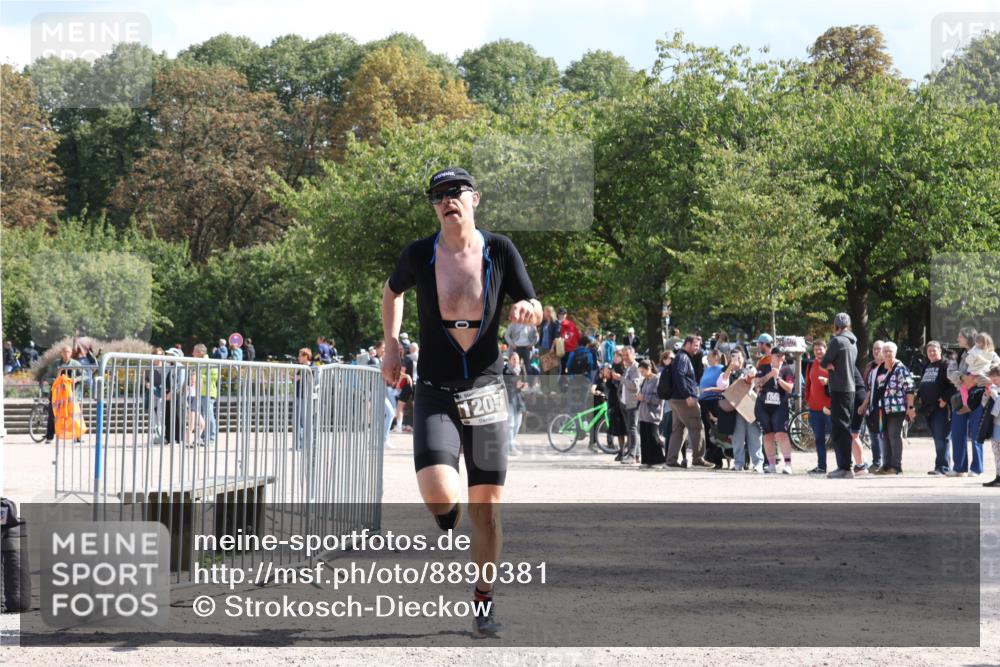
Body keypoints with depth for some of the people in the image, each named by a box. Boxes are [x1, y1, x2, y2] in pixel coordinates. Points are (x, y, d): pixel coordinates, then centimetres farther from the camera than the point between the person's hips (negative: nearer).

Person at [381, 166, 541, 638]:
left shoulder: (499, 251, -4)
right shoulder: (419, 255, -4)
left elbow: (534, 312, 2)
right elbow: (392, 291, 18)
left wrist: (527, 310, -22)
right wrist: (391, 346, 8)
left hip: (486, 392, 1)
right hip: (435, 395, -1)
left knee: (487, 506, 4)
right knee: (439, 496, -22)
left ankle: (483, 605, 20)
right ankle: (447, 526, 16)